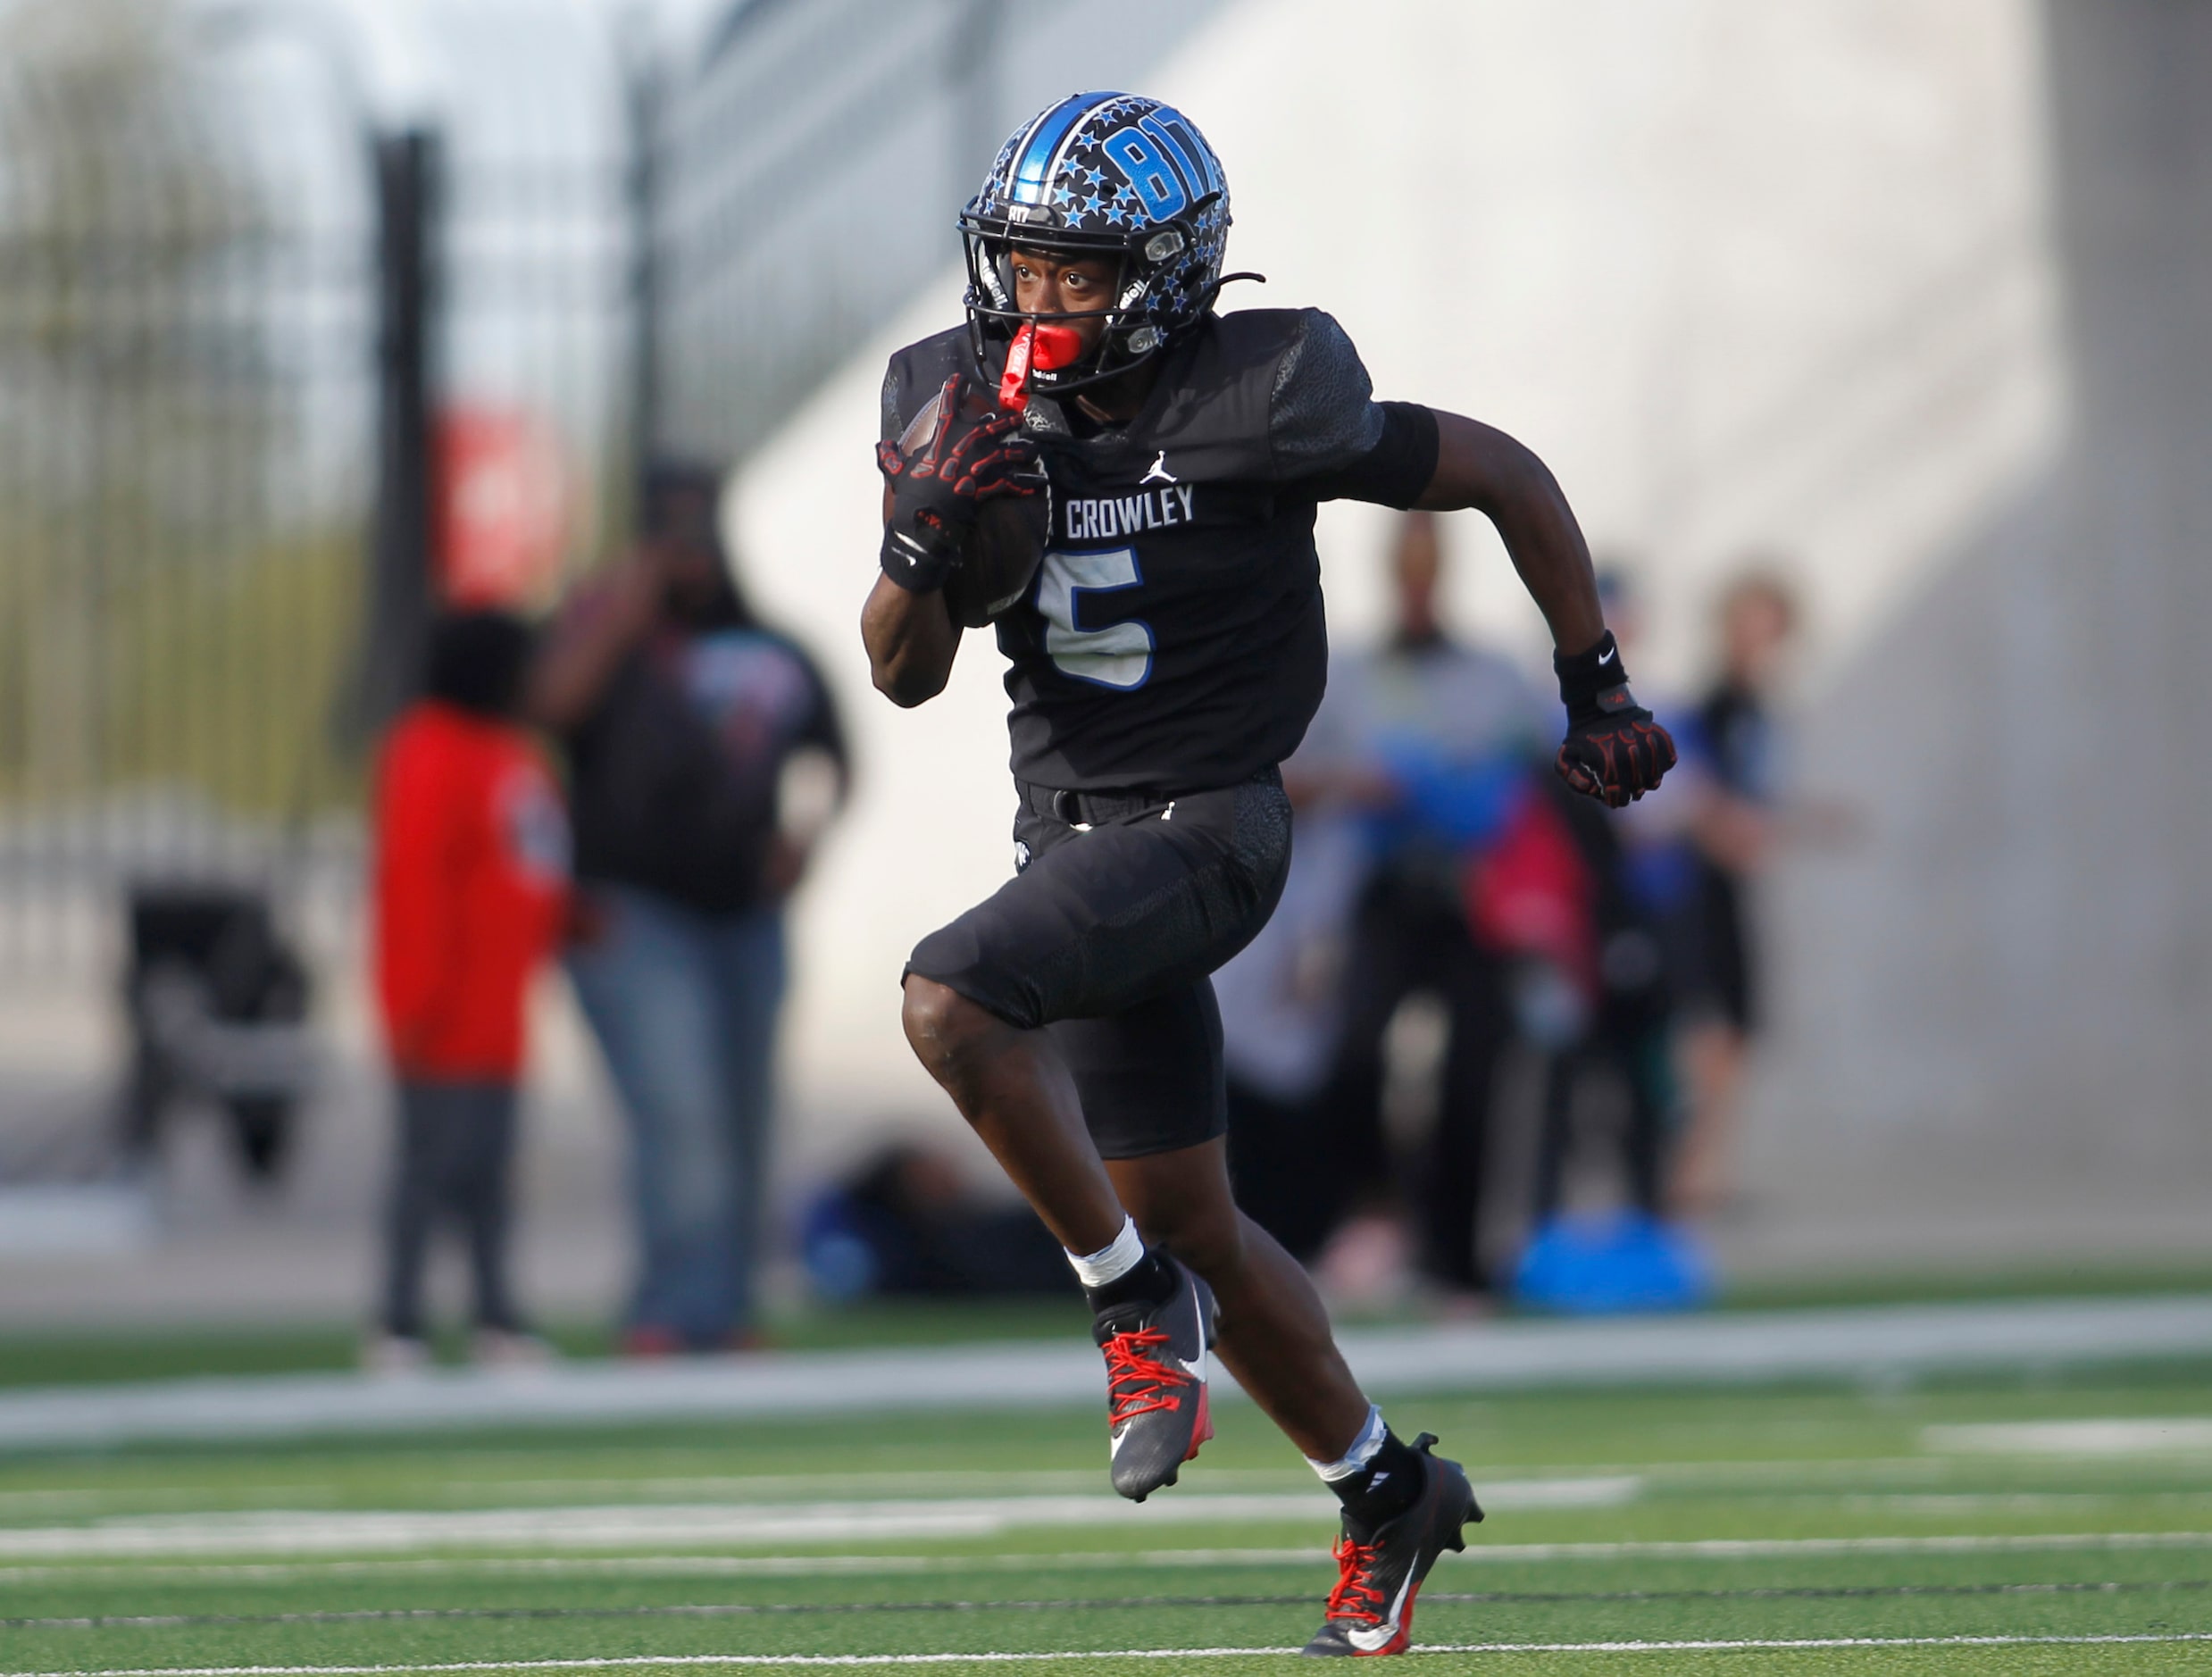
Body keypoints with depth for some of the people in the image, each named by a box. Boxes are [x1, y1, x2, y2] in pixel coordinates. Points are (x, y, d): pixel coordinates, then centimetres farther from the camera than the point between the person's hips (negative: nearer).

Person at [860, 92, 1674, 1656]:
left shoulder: (1259, 401, -16)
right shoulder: (960, 405, 1)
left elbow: (1504, 473, -3)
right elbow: (904, 674, 5)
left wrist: (1597, 691, 3)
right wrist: (924, 542, -16)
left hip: (1202, 829, -7)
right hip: (1077, 833, 7)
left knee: (951, 1001, -29)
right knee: (1188, 1222, 13)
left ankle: (1138, 1300, -11)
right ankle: (1391, 1492, 30)